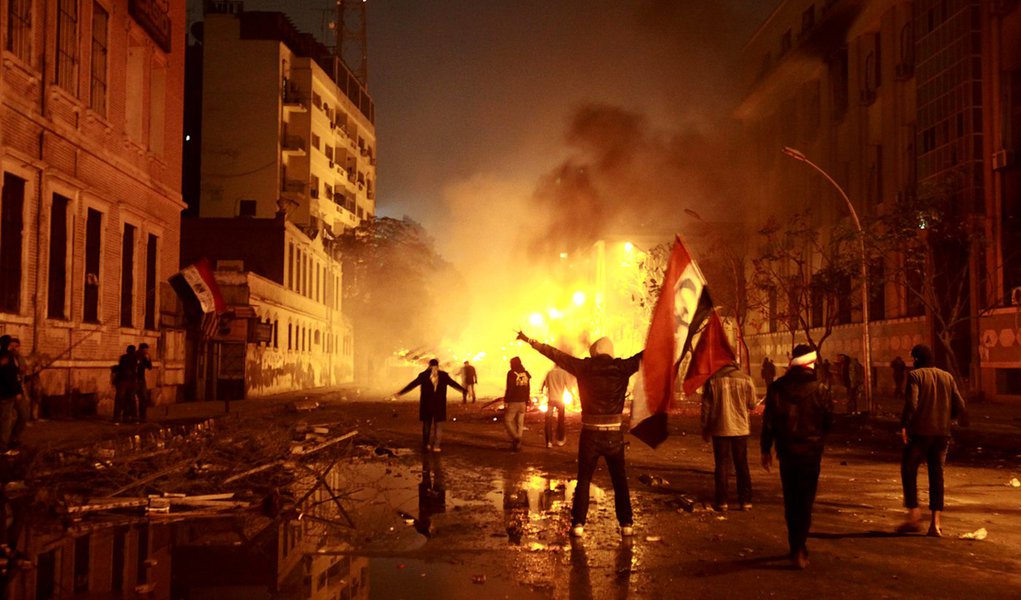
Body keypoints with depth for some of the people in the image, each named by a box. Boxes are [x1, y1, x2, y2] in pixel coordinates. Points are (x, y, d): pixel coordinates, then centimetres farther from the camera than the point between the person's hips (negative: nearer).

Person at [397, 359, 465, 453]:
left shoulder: (423, 375, -3)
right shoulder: (443, 375, -2)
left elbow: (412, 384, 0)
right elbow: (454, 384, 7)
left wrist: (400, 393, 6)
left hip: (426, 405, 1)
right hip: (440, 405, -1)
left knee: (427, 425, 12)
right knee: (438, 426, 7)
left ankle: (426, 445, 13)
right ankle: (436, 446, 3)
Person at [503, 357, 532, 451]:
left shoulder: (511, 373, -10)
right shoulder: (526, 374, 9)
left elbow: (509, 388, -15)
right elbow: (528, 390, 11)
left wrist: (506, 401, -10)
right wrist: (526, 402, 18)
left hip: (513, 402, -6)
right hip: (522, 402, 6)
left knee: (507, 420, 3)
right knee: (520, 423, 9)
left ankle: (515, 438, -16)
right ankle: (517, 444, 10)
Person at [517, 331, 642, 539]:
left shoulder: (584, 366, -4)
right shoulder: (621, 367, -4)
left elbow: (556, 354, 0)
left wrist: (529, 341, 7)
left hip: (590, 434, 0)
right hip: (614, 435, 0)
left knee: (584, 480, 9)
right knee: (620, 481, 11)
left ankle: (578, 524, 4)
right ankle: (626, 524, 9)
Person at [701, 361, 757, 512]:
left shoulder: (713, 380, -6)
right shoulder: (746, 379, -5)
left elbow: (706, 406, -3)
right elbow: (752, 404, 3)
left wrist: (705, 429, 6)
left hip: (720, 430, -1)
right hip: (741, 429, 1)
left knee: (721, 466, 7)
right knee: (742, 466, 12)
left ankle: (722, 502, 5)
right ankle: (745, 501, 13)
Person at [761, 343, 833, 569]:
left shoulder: (777, 388, -5)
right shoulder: (820, 390, -10)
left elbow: (768, 420, -1)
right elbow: (828, 422, 0)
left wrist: (766, 449, 8)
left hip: (787, 451, 2)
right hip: (811, 452, -2)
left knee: (791, 501, 14)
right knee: (805, 502, 4)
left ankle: (796, 547, 21)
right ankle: (799, 549, -6)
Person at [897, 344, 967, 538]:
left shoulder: (915, 375, -5)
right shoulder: (947, 377, 10)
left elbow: (911, 403, -18)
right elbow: (960, 406, 7)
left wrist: (904, 425, -15)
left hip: (920, 432, -4)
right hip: (942, 433, 5)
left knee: (909, 471, 10)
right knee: (937, 475, 9)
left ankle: (914, 514, 3)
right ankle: (936, 523, 4)